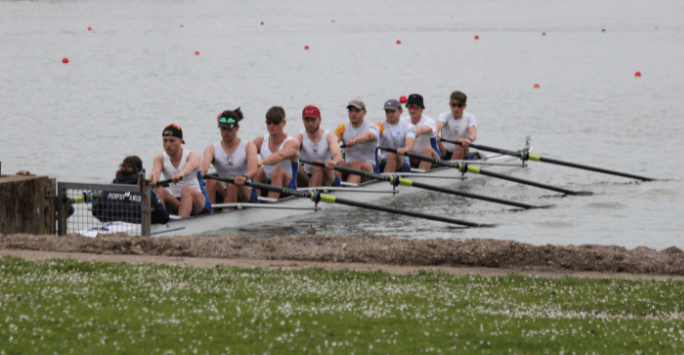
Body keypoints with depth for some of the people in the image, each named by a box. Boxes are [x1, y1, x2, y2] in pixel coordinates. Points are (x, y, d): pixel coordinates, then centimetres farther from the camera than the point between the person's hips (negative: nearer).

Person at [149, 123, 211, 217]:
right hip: (175, 202, 4)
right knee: (158, 189, -23)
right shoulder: (160, 159, 3)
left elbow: (192, 165, -35)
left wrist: (181, 174, -60)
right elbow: (156, 169, -22)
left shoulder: (192, 156, -9)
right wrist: (153, 178, -49)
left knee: (186, 190, -36)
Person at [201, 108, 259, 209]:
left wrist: (245, 177, -46)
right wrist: (202, 172, -46)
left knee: (232, 183, -33)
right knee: (212, 181, -29)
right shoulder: (212, 149, 5)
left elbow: (253, 170, -22)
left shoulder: (248, 147, -1)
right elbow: (205, 164, -20)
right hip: (222, 195, 2)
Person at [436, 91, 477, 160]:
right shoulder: (445, 116, -1)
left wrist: (469, 139, -49)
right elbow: (439, 125, -26)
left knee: (460, 141, -32)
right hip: (444, 152, 0)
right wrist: (435, 133, -52)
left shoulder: (470, 118, 0)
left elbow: (473, 132, -22)